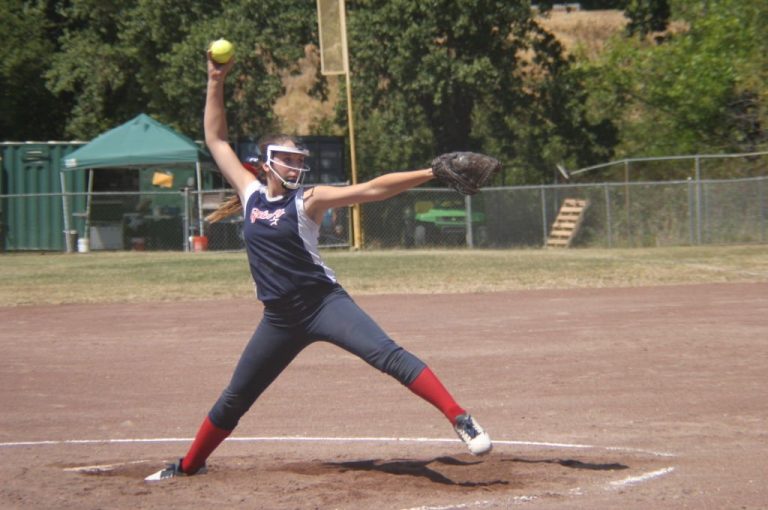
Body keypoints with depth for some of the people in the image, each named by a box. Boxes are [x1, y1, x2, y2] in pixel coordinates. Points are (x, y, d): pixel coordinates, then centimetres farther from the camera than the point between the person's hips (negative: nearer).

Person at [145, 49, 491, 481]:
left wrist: (431, 173, -26)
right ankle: (190, 465, 33)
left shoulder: (308, 200, -7)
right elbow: (217, 140, 11)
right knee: (235, 398, 14)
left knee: (388, 355, -23)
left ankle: (460, 419, -29)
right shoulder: (251, 193, 5)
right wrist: (216, 83, 5)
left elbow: (372, 189, -16)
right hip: (280, 317, 4)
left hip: (323, 303, -4)